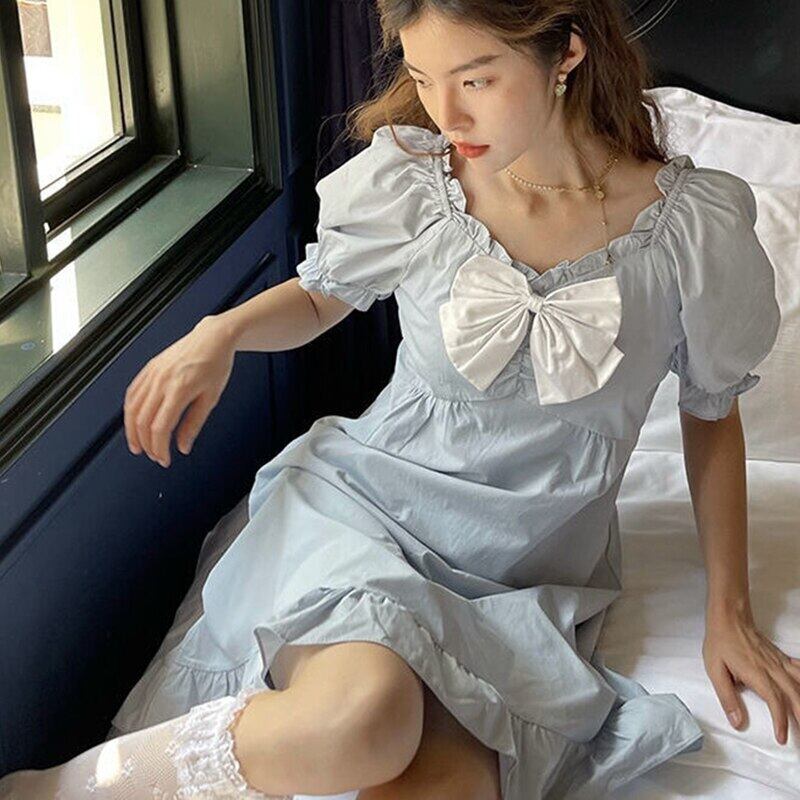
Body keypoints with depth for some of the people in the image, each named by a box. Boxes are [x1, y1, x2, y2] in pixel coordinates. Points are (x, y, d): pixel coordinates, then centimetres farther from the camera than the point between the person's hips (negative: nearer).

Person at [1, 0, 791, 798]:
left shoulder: (697, 226, -10)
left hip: (532, 575, 1)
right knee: (357, 716, -35)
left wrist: (728, 609, 8)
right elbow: (321, 294, 13)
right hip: (373, 497, 0)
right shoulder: (406, 179, -8)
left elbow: (712, 411, 5)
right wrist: (221, 332, -9)